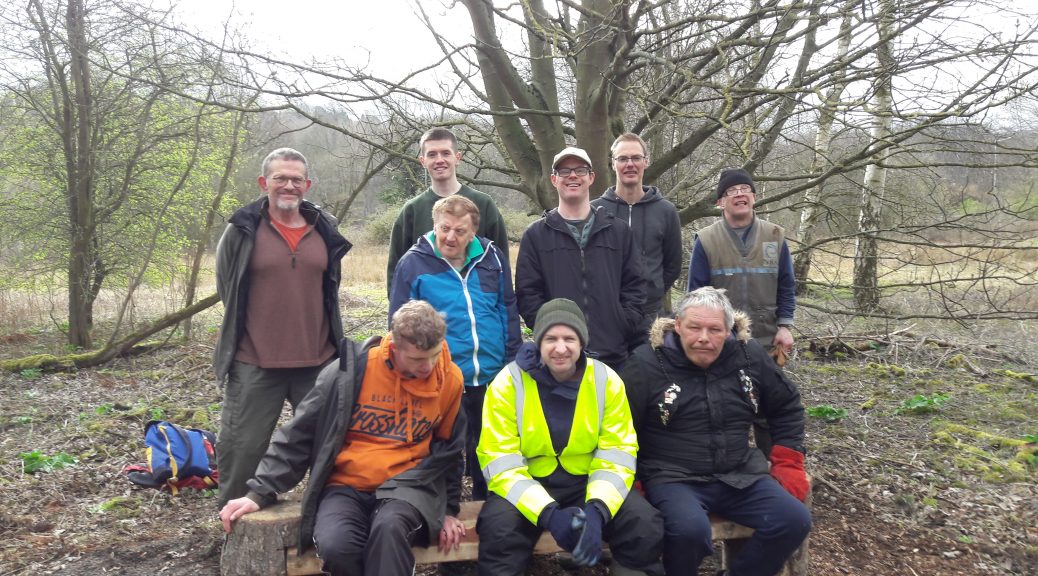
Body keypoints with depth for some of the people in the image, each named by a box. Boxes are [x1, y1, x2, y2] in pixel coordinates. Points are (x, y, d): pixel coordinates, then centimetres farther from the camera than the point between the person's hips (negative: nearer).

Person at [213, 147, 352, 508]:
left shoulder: (325, 231, 4)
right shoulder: (242, 231, -4)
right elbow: (227, 290, 6)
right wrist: (258, 333, 8)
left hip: (318, 362, 3)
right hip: (254, 365, -2)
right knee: (242, 448, 6)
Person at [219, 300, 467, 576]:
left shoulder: (449, 379, -3)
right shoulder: (351, 370, -10)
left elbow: (448, 450, 14)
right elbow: (299, 435, -1)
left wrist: (448, 509, 15)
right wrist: (260, 491, -4)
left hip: (406, 486, 0)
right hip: (345, 486, 0)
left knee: (389, 528, -35)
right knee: (335, 546, -31)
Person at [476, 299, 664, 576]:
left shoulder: (607, 380, -6)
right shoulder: (508, 382, -12)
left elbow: (617, 455, -6)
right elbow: (500, 462, -15)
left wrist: (597, 509, -26)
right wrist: (548, 513, -29)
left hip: (586, 481, 2)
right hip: (528, 483, -2)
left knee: (645, 525, -21)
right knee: (499, 528, -32)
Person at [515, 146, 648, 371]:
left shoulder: (619, 230, 11)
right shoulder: (536, 235, 7)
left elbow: (634, 285, 9)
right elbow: (527, 293, 2)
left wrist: (627, 328, -3)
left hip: (614, 354, 2)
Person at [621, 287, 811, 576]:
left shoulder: (750, 355, 2)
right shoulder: (648, 363, -9)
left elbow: (787, 408, 17)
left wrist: (788, 465, 10)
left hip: (739, 475, 5)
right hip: (672, 478, -4)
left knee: (795, 520, -16)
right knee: (689, 529, -34)